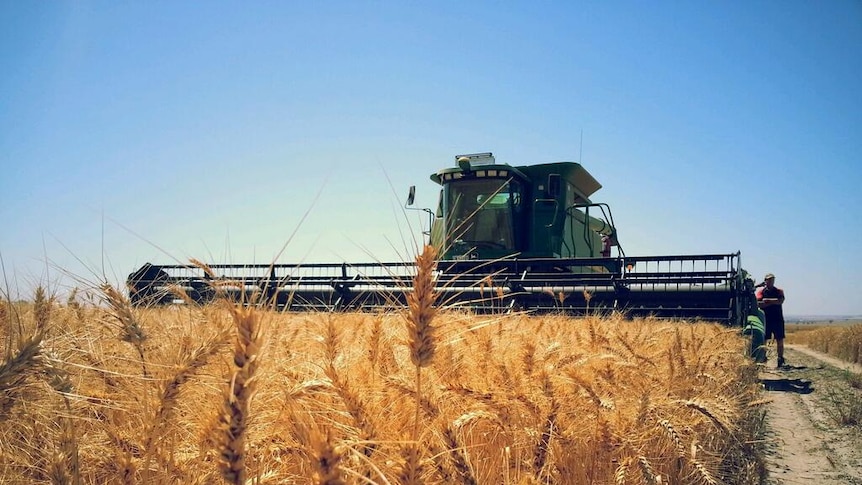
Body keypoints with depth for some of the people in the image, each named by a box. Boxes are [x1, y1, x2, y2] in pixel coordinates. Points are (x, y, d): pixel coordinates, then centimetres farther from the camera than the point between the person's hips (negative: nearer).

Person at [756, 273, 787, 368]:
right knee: (763, 340, -2)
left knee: (780, 340, 1)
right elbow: (759, 304, -11)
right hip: (765, 319, -1)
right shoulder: (760, 291, 4)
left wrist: (768, 300, -12)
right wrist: (774, 302, -10)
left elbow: (781, 301, -10)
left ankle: (781, 360, 8)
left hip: (778, 319, 2)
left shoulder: (779, 291, 10)